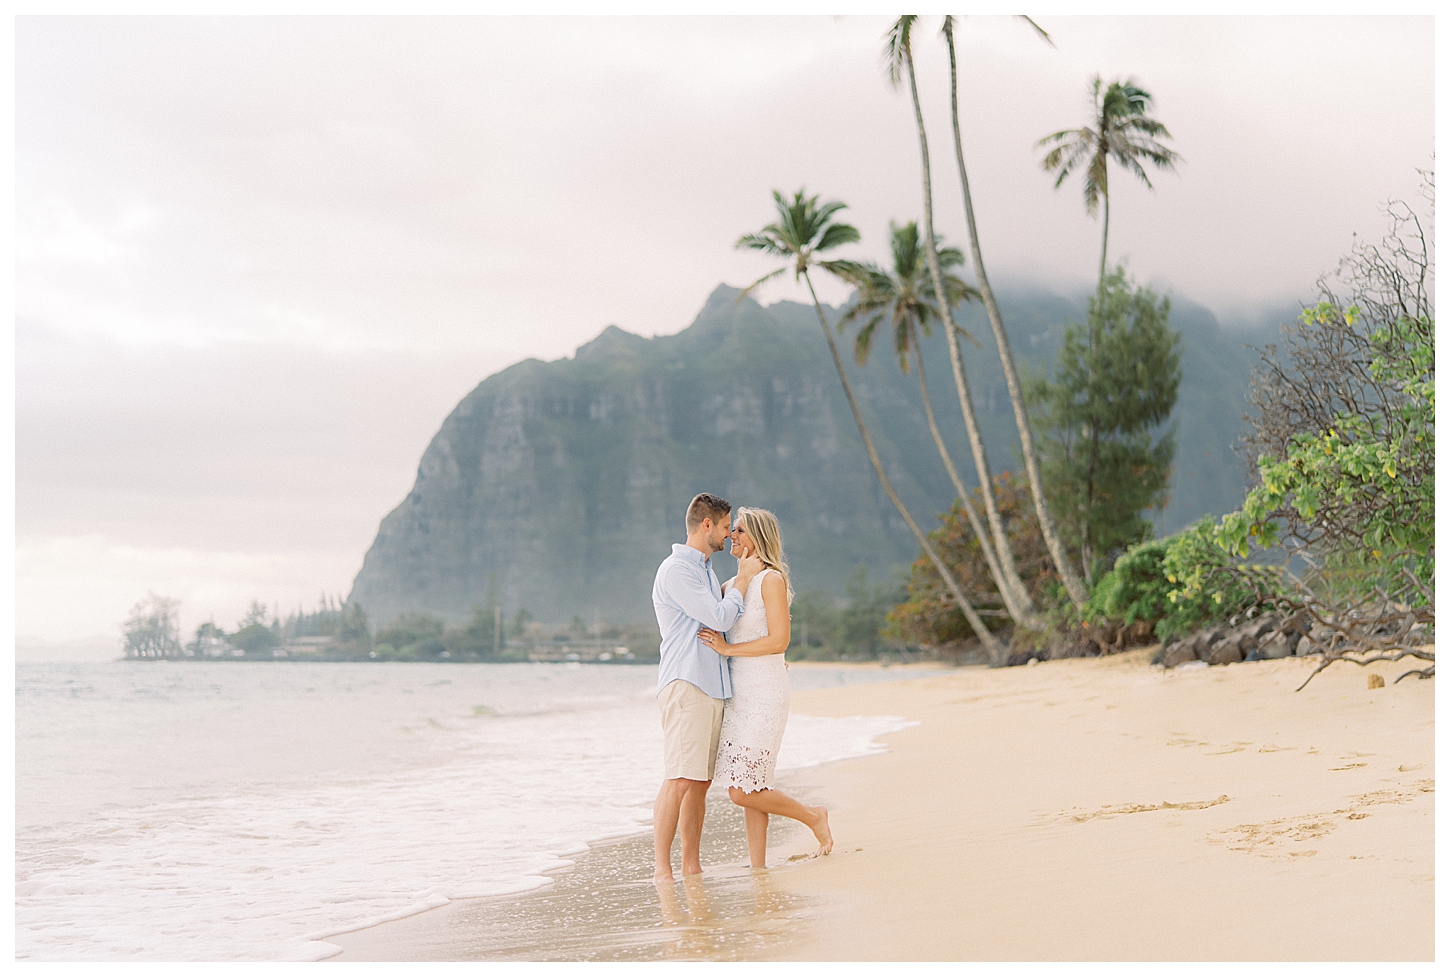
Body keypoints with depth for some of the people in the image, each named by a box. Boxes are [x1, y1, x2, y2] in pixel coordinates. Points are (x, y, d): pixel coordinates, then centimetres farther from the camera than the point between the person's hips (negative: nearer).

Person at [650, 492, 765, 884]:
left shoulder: (706, 570, 22)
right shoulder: (676, 570, -9)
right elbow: (719, 618, -14)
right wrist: (743, 579, -2)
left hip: (713, 687, 9)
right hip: (685, 685, -9)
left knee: (701, 781, 7)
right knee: (680, 778, -15)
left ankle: (691, 865, 10)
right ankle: (661, 867, -16)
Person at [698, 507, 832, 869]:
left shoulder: (771, 579, -9)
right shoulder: (732, 584, 15)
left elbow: (779, 640, -17)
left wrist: (727, 648, -15)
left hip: (764, 695, -8)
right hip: (737, 694, 8)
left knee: (743, 790, -11)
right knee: (749, 788, 6)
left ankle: (813, 817, 9)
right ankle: (757, 867, 9)